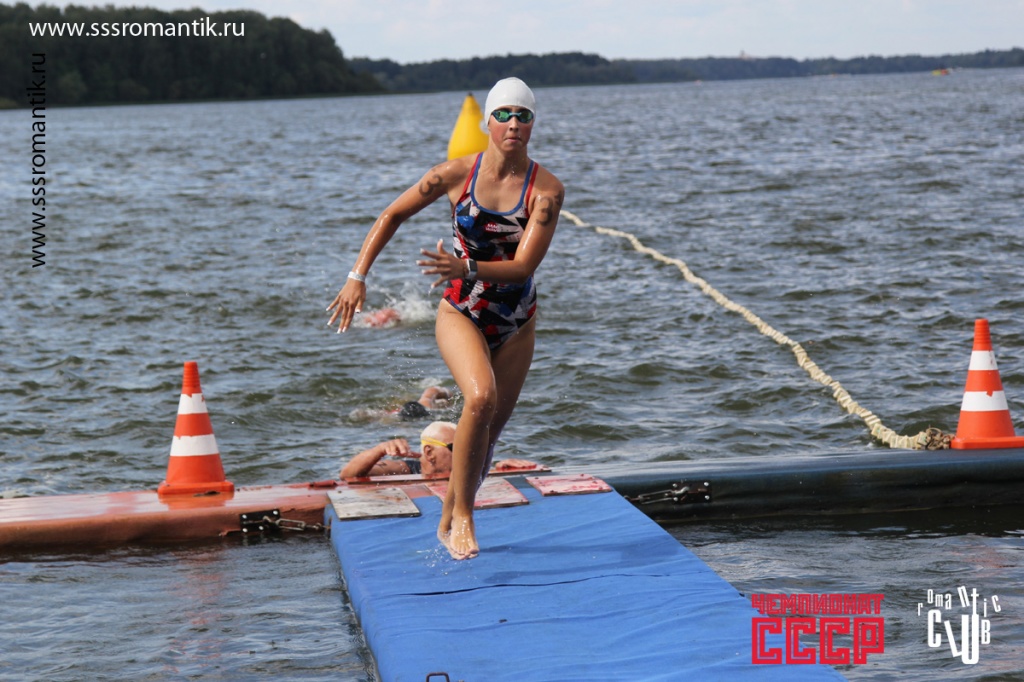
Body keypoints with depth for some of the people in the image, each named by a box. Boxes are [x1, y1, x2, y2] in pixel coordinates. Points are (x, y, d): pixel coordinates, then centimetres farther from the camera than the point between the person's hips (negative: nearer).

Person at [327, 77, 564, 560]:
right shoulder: (457, 174, -12)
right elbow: (393, 216, 0)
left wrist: (468, 270, -37)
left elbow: (523, 267, -21)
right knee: (481, 398, -28)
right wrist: (358, 276, -7)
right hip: (461, 313, -2)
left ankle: (449, 522, 30)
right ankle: (462, 514, -16)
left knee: (490, 429, 9)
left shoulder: (546, 190, -14)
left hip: (516, 324, 2)